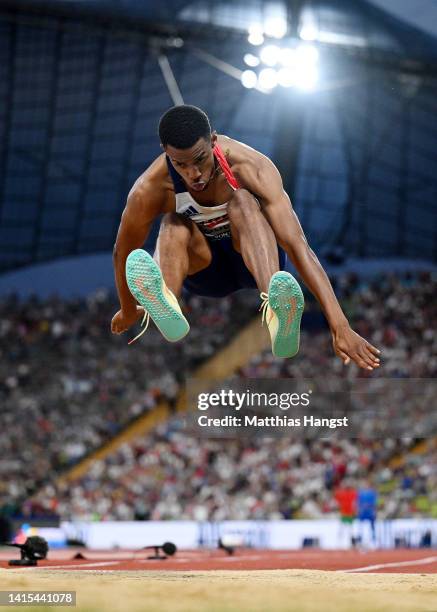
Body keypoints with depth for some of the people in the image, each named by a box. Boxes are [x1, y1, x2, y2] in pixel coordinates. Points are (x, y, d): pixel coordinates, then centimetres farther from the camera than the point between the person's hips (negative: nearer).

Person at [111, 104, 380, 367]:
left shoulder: (251, 167, -30)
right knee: (174, 225, -31)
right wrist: (128, 312, 5)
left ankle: (278, 318, -64)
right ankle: (166, 306, -66)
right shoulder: (150, 189, -26)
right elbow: (123, 253, -9)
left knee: (242, 200, -35)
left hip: (255, 258, -2)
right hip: (206, 271, 2)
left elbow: (297, 245, -36)